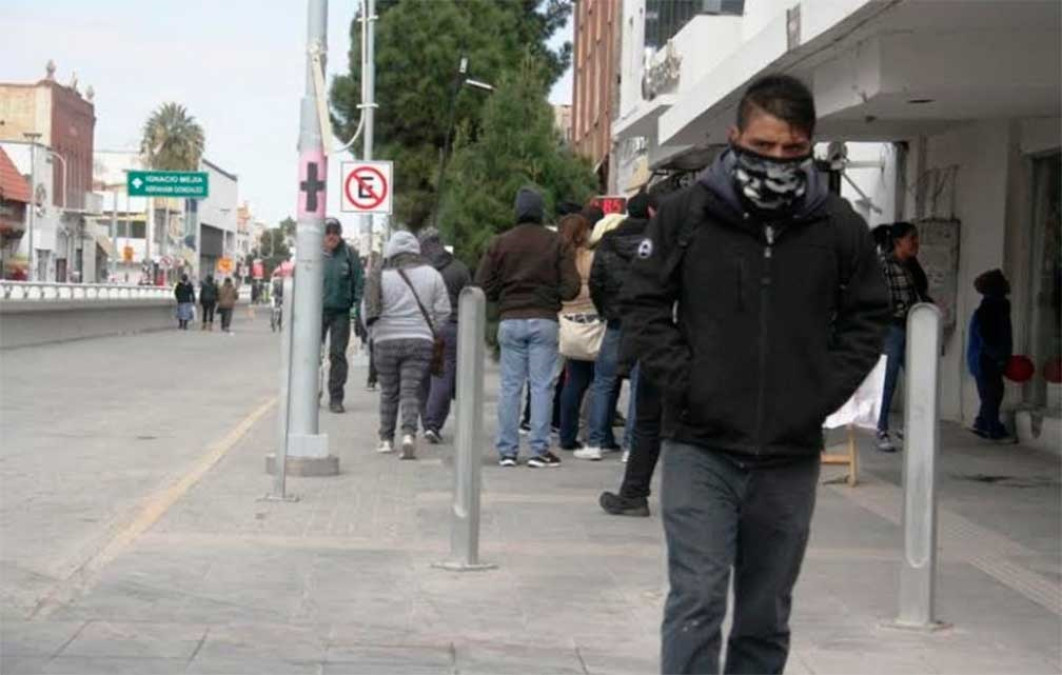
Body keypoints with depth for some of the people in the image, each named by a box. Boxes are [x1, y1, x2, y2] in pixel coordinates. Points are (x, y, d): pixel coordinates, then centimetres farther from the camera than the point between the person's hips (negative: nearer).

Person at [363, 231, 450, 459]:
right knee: (411, 391, 0)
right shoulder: (431, 275, 1)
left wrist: (377, 333, 18)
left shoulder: (380, 277, -3)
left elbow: (367, 312, 1)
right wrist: (431, 333, 17)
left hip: (386, 341, 0)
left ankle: (386, 439, 18)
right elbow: (443, 311, 3)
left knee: (388, 392, 14)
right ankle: (409, 433, -20)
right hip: (420, 341, 0)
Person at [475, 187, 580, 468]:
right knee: (542, 386, 1)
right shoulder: (556, 243, -1)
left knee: (510, 386, 6)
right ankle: (539, 450, -2)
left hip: (510, 321, 2)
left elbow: (483, 286, -1)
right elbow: (571, 287, -5)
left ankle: (507, 450, 5)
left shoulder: (500, 243, 3)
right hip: (544, 321, -1)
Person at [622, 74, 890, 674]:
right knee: (697, 601, -9)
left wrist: (826, 390, -1)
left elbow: (868, 317, 11)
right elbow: (644, 304, 3)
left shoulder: (840, 227, 0)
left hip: (791, 456, 2)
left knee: (767, 618, 13)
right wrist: (683, 382, -7)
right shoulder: (686, 212, -4)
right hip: (700, 449, -2)